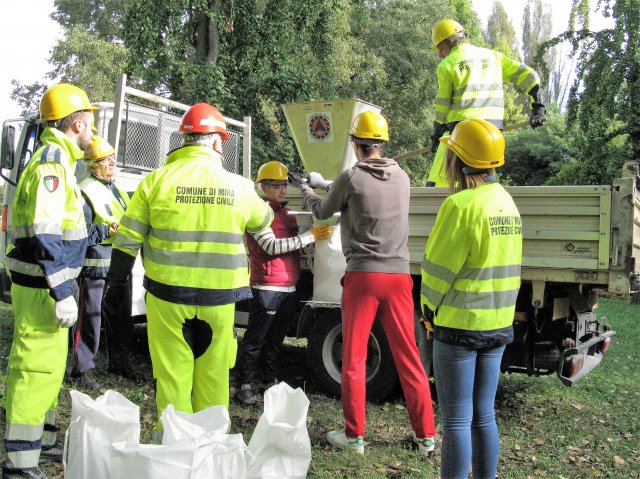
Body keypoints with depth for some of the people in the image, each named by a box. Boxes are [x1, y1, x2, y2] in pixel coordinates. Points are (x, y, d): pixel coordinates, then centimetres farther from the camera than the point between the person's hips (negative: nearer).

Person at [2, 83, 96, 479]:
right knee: (37, 367, -6)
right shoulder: (51, 161, -17)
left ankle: (43, 440, 33)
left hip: (49, 284, 11)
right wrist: (62, 293, -25)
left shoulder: (59, 160, 15)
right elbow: (44, 235, -24)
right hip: (43, 287, -11)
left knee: (50, 364, 20)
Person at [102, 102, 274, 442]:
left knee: (172, 368, 8)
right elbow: (263, 222, 20)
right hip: (218, 298, 1)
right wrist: (268, 209, 44)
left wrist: (116, 283, 12)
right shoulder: (238, 186, 0)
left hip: (168, 292, -1)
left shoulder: (157, 180, -3)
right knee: (213, 370, 13)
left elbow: (127, 239, 0)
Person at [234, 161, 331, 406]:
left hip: (288, 287, 8)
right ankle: (243, 386, 3)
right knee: (254, 339, -3)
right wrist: (311, 236, -19)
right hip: (267, 287, -8)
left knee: (275, 339, 16)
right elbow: (272, 246, -19)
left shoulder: (285, 212, 18)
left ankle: (269, 380, 26)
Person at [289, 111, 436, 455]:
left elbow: (322, 212, 10)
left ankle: (354, 435, 12)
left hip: (363, 275, -4)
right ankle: (426, 435, 13)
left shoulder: (351, 178, -6)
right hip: (398, 275, 4)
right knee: (408, 357, 8)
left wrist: (305, 188, 32)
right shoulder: (402, 177, 7)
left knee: (354, 357, 6)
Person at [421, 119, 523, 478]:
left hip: (459, 325, -8)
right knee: (484, 415, 16)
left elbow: (438, 267, -14)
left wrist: (430, 307, 3)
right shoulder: (507, 202, 8)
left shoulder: (461, 205, -18)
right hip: (497, 326, 8)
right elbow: (506, 266, 9)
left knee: (457, 420, 1)